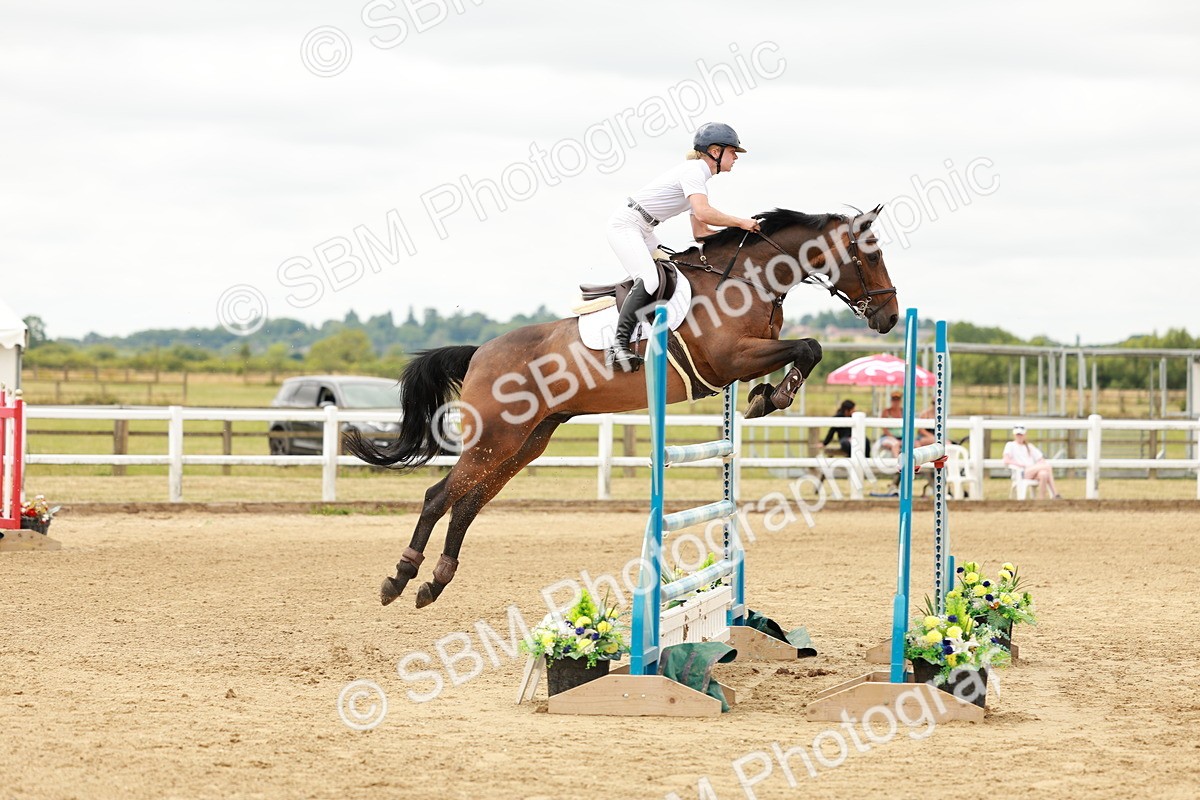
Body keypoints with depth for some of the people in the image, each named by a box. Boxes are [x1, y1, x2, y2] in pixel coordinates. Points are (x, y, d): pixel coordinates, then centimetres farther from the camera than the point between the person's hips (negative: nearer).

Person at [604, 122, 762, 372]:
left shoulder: (700, 177, 17)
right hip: (625, 225, -11)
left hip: (643, 232, 11)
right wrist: (741, 223, -21)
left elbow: (699, 231, 18)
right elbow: (703, 212, -31)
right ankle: (619, 346, -34)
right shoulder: (693, 170, -15)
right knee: (648, 279, -26)